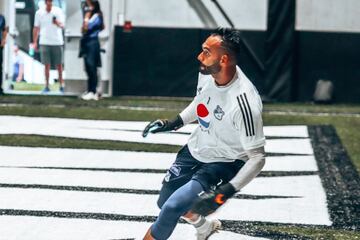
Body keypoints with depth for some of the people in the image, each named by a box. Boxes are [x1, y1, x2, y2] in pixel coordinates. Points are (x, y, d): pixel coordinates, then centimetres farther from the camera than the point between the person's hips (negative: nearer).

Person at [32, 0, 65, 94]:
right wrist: (34, 42, 8)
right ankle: (47, 86, 5)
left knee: (59, 65, 4)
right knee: (47, 65, 0)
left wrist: (58, 23, -34)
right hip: (45, 42, 1)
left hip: (57, 42, -1)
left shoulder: (58, 11, -1)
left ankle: (61, 85, 14)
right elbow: (36, 28, 12)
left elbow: (62, 26, -10)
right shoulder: (39, 13, 6)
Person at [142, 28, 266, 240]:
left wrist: (226, 192, -35)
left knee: (173, 206, -21)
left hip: (224, 164, -8)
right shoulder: (208, 72, -14)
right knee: (165, 202, 22)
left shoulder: (244, 102, -36)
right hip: (196, 149, 8)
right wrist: (174, 123, 5)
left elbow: (257, 157, -28)